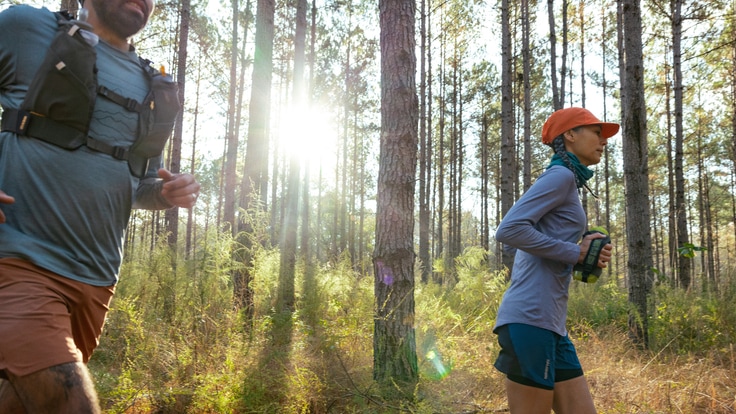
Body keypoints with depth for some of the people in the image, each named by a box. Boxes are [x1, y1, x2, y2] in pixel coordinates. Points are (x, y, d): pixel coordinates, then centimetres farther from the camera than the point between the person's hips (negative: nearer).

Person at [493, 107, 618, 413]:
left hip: (550, 322, 10)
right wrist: (576, 253, -10)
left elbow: (518, 243, 25)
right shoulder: (561, 175, -5)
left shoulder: (566, 182, 24)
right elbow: (508, 230, -18)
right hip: (531, 317, -10)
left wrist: (583, 258, 12)